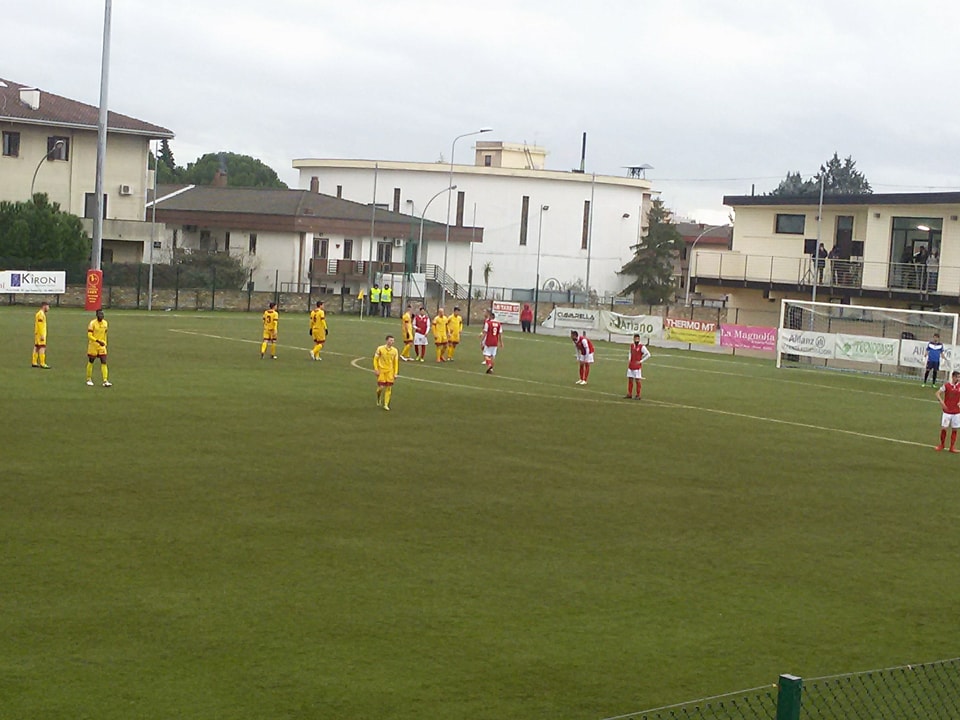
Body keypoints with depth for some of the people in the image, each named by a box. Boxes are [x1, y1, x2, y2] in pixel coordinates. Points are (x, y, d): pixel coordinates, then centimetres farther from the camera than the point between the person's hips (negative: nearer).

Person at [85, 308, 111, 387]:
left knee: (104, 363, -6)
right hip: (93, 345, -4)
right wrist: (98, 341, -27)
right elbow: (89, 335, -18)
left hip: (102, 346, 4)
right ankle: (89, 380, 23)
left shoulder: (105, 323, 5)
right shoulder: (93, 323, -12)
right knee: (90, 362, 8)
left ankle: (105, 381, -11)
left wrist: (105, 344, 17)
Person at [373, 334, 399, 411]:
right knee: (381, 387, -5)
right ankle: (378, 399, 26)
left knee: (389, 388, 0)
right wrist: (376, 370, -6)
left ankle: (386, 404, 9)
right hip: (381, 370, -2)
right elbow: (375, 359, 0)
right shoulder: (380, 349, -7)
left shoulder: (395, 350, 1)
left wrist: (396, 373, 2)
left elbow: (396, 362, 6)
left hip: (390, 371, 2)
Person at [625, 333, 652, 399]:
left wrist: (641, 361, -12)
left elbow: (648, 355, -12)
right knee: (630, 379, 9)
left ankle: (638, 395, 3)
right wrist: (629, 360, 12)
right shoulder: (631, 345, 8)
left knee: (638, 380, -3)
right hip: (631, 365, 6)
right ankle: (629, 394, 16)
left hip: (637, 366, -6)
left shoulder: (642, 347, -12)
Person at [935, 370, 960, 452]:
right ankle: (942, 445, 18)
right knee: (943, 428, -1)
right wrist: (941, 402, -15)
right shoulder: (946, 385, -7)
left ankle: (952, 447, 15)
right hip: (947, 411, -2)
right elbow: (938, 393, -1)